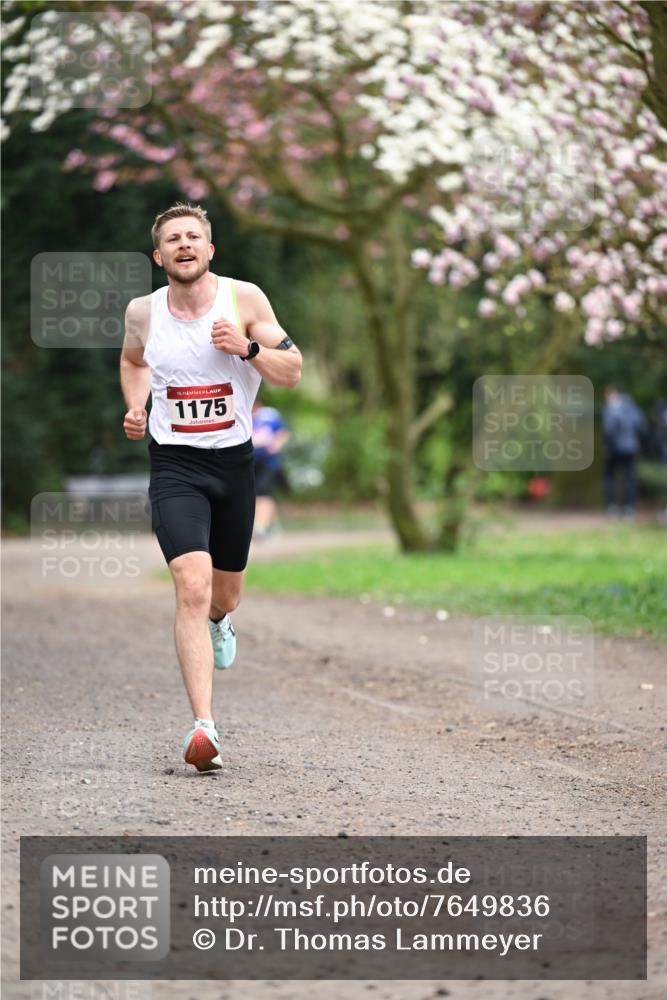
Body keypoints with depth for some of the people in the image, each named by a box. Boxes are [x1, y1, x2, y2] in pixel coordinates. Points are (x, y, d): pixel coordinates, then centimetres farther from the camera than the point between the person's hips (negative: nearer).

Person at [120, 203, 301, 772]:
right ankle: (204, 727, -26)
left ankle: (218, 622, 59)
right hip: (174, 466, -2)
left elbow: (292, 372, -4)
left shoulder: (244, 299, -6)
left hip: (234, 462, 2)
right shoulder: (143, 312, -2)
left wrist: (248, 347, -21)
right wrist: (136, 406, 3)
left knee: (225, 595, 18)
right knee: (192, 586, -21)